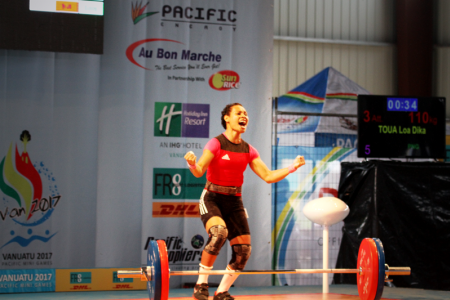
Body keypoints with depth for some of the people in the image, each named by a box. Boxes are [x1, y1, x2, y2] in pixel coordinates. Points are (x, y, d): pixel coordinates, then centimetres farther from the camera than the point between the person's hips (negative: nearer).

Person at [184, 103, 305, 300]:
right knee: (219, 232, -34)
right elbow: (199, 171, -22)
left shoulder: (248, 150, 6)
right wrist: (192, 164, -45)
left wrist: (292, 168, -8)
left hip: (234, 202, 6)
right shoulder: (216, 143, -10)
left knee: (243, 250, -3)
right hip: (212, 199, -6)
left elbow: (268, 176, 4)